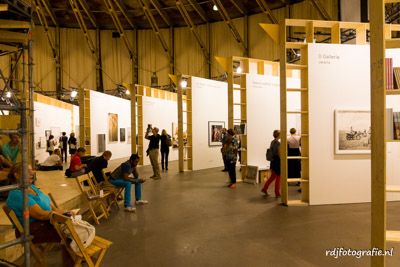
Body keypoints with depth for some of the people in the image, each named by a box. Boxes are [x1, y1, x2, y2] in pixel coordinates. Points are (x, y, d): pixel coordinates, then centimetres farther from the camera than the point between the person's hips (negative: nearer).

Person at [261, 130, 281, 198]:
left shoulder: (272, 142, 7)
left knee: (272, 176, 19)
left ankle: (264, 189, 22)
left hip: (273, 161, 8)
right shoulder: (278, 143, -17)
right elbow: (279, 154, -18)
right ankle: (277, 193, 11)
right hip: (278, 161, -8)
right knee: (278, 178, 3)